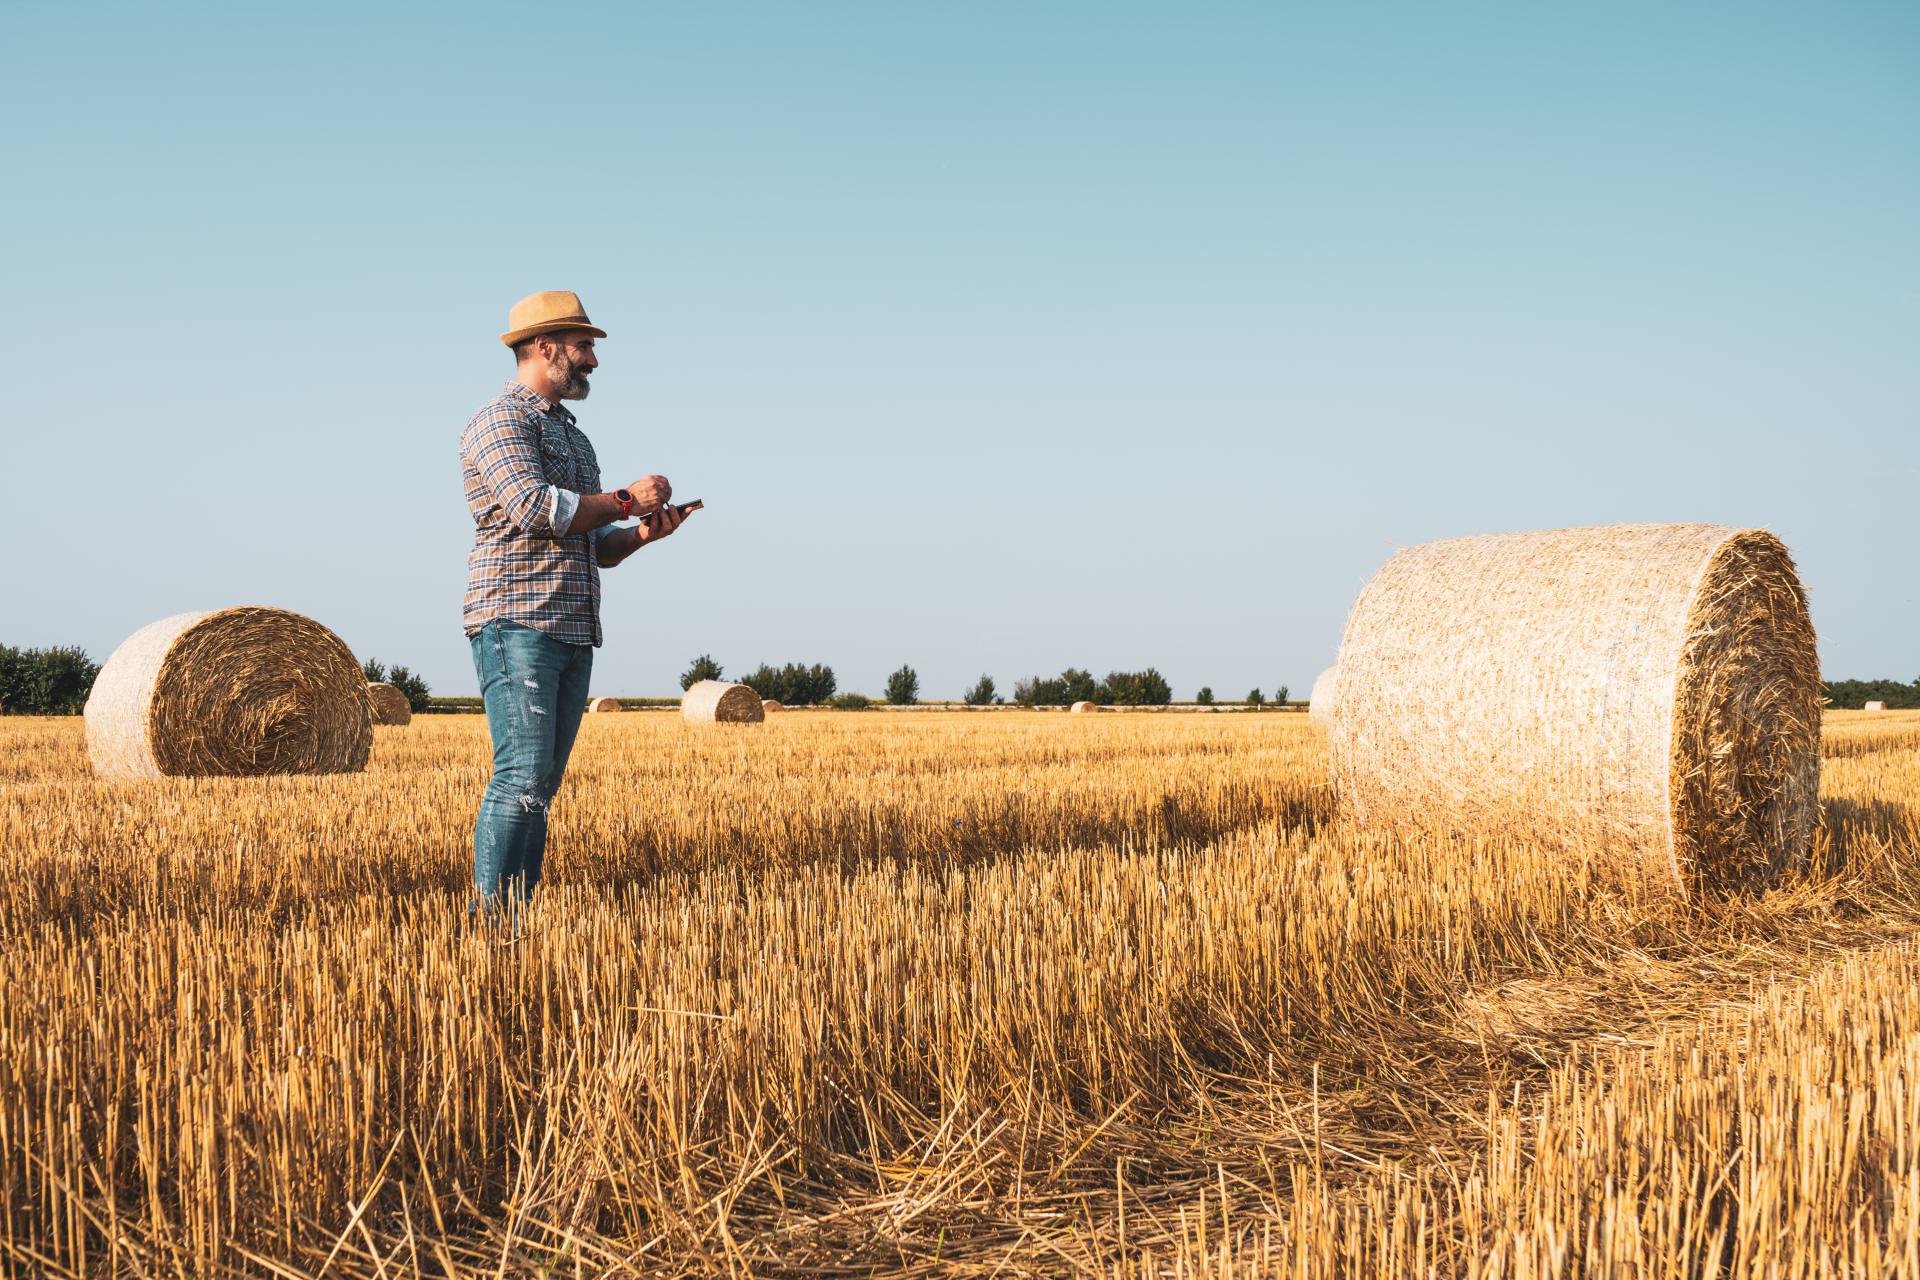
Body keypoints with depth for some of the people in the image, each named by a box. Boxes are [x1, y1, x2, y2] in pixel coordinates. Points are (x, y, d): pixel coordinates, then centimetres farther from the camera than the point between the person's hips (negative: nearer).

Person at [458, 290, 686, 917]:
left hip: (574, 631, 9)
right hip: (517, 622, -8)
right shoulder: (500, 419, -2)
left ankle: (520, 917, 7)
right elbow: (533, 507, -18)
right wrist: (626, 500, -8)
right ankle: (490, 917, -14)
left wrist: (641, 534, 6)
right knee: (522, 775, -15)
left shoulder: (573, 435, 25)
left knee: (543, 782, 5)